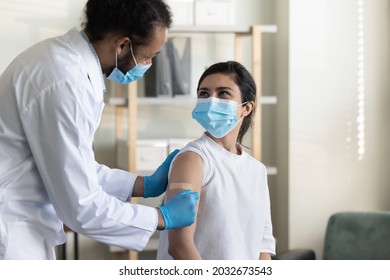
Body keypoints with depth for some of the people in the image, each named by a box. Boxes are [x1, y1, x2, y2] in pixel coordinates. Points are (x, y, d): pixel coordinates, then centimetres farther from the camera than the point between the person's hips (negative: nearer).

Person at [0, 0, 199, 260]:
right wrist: (163, 217, -10)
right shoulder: (65, 83, -25)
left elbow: (76, 169, 15)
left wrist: (145, 185, 13)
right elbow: (81, 206, -22)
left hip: (25, 232, 10)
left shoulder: (69, 58, 5)